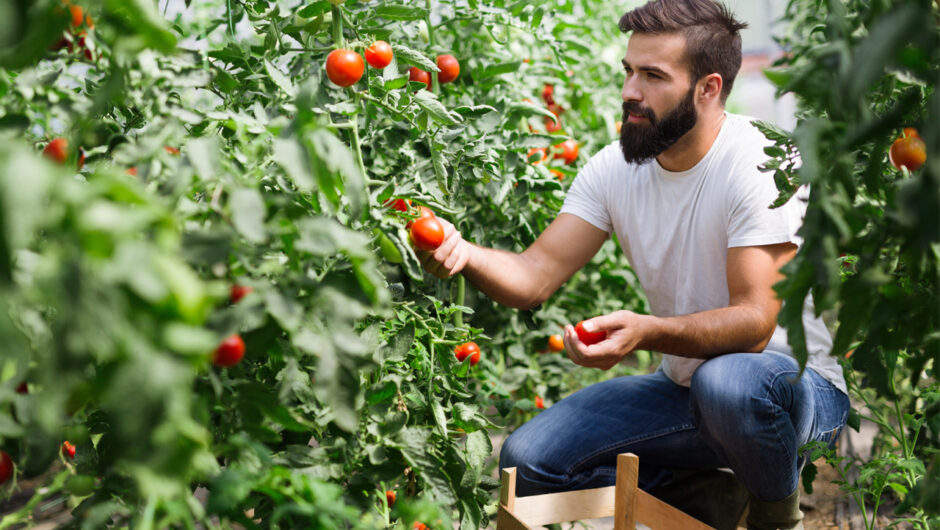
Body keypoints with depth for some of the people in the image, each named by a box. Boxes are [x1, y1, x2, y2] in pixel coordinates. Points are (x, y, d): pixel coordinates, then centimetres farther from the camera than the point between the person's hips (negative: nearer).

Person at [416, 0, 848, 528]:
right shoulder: (615, 168, -4)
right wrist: (463, 253, -31)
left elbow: (754, 323, -29)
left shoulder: (762, 165, -22)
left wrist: (646, 331, -46)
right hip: (681, 385, 5)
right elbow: (536, 277, -10)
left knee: (726, 381, -41)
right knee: (527, 460, -9)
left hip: (797, 385, -4)